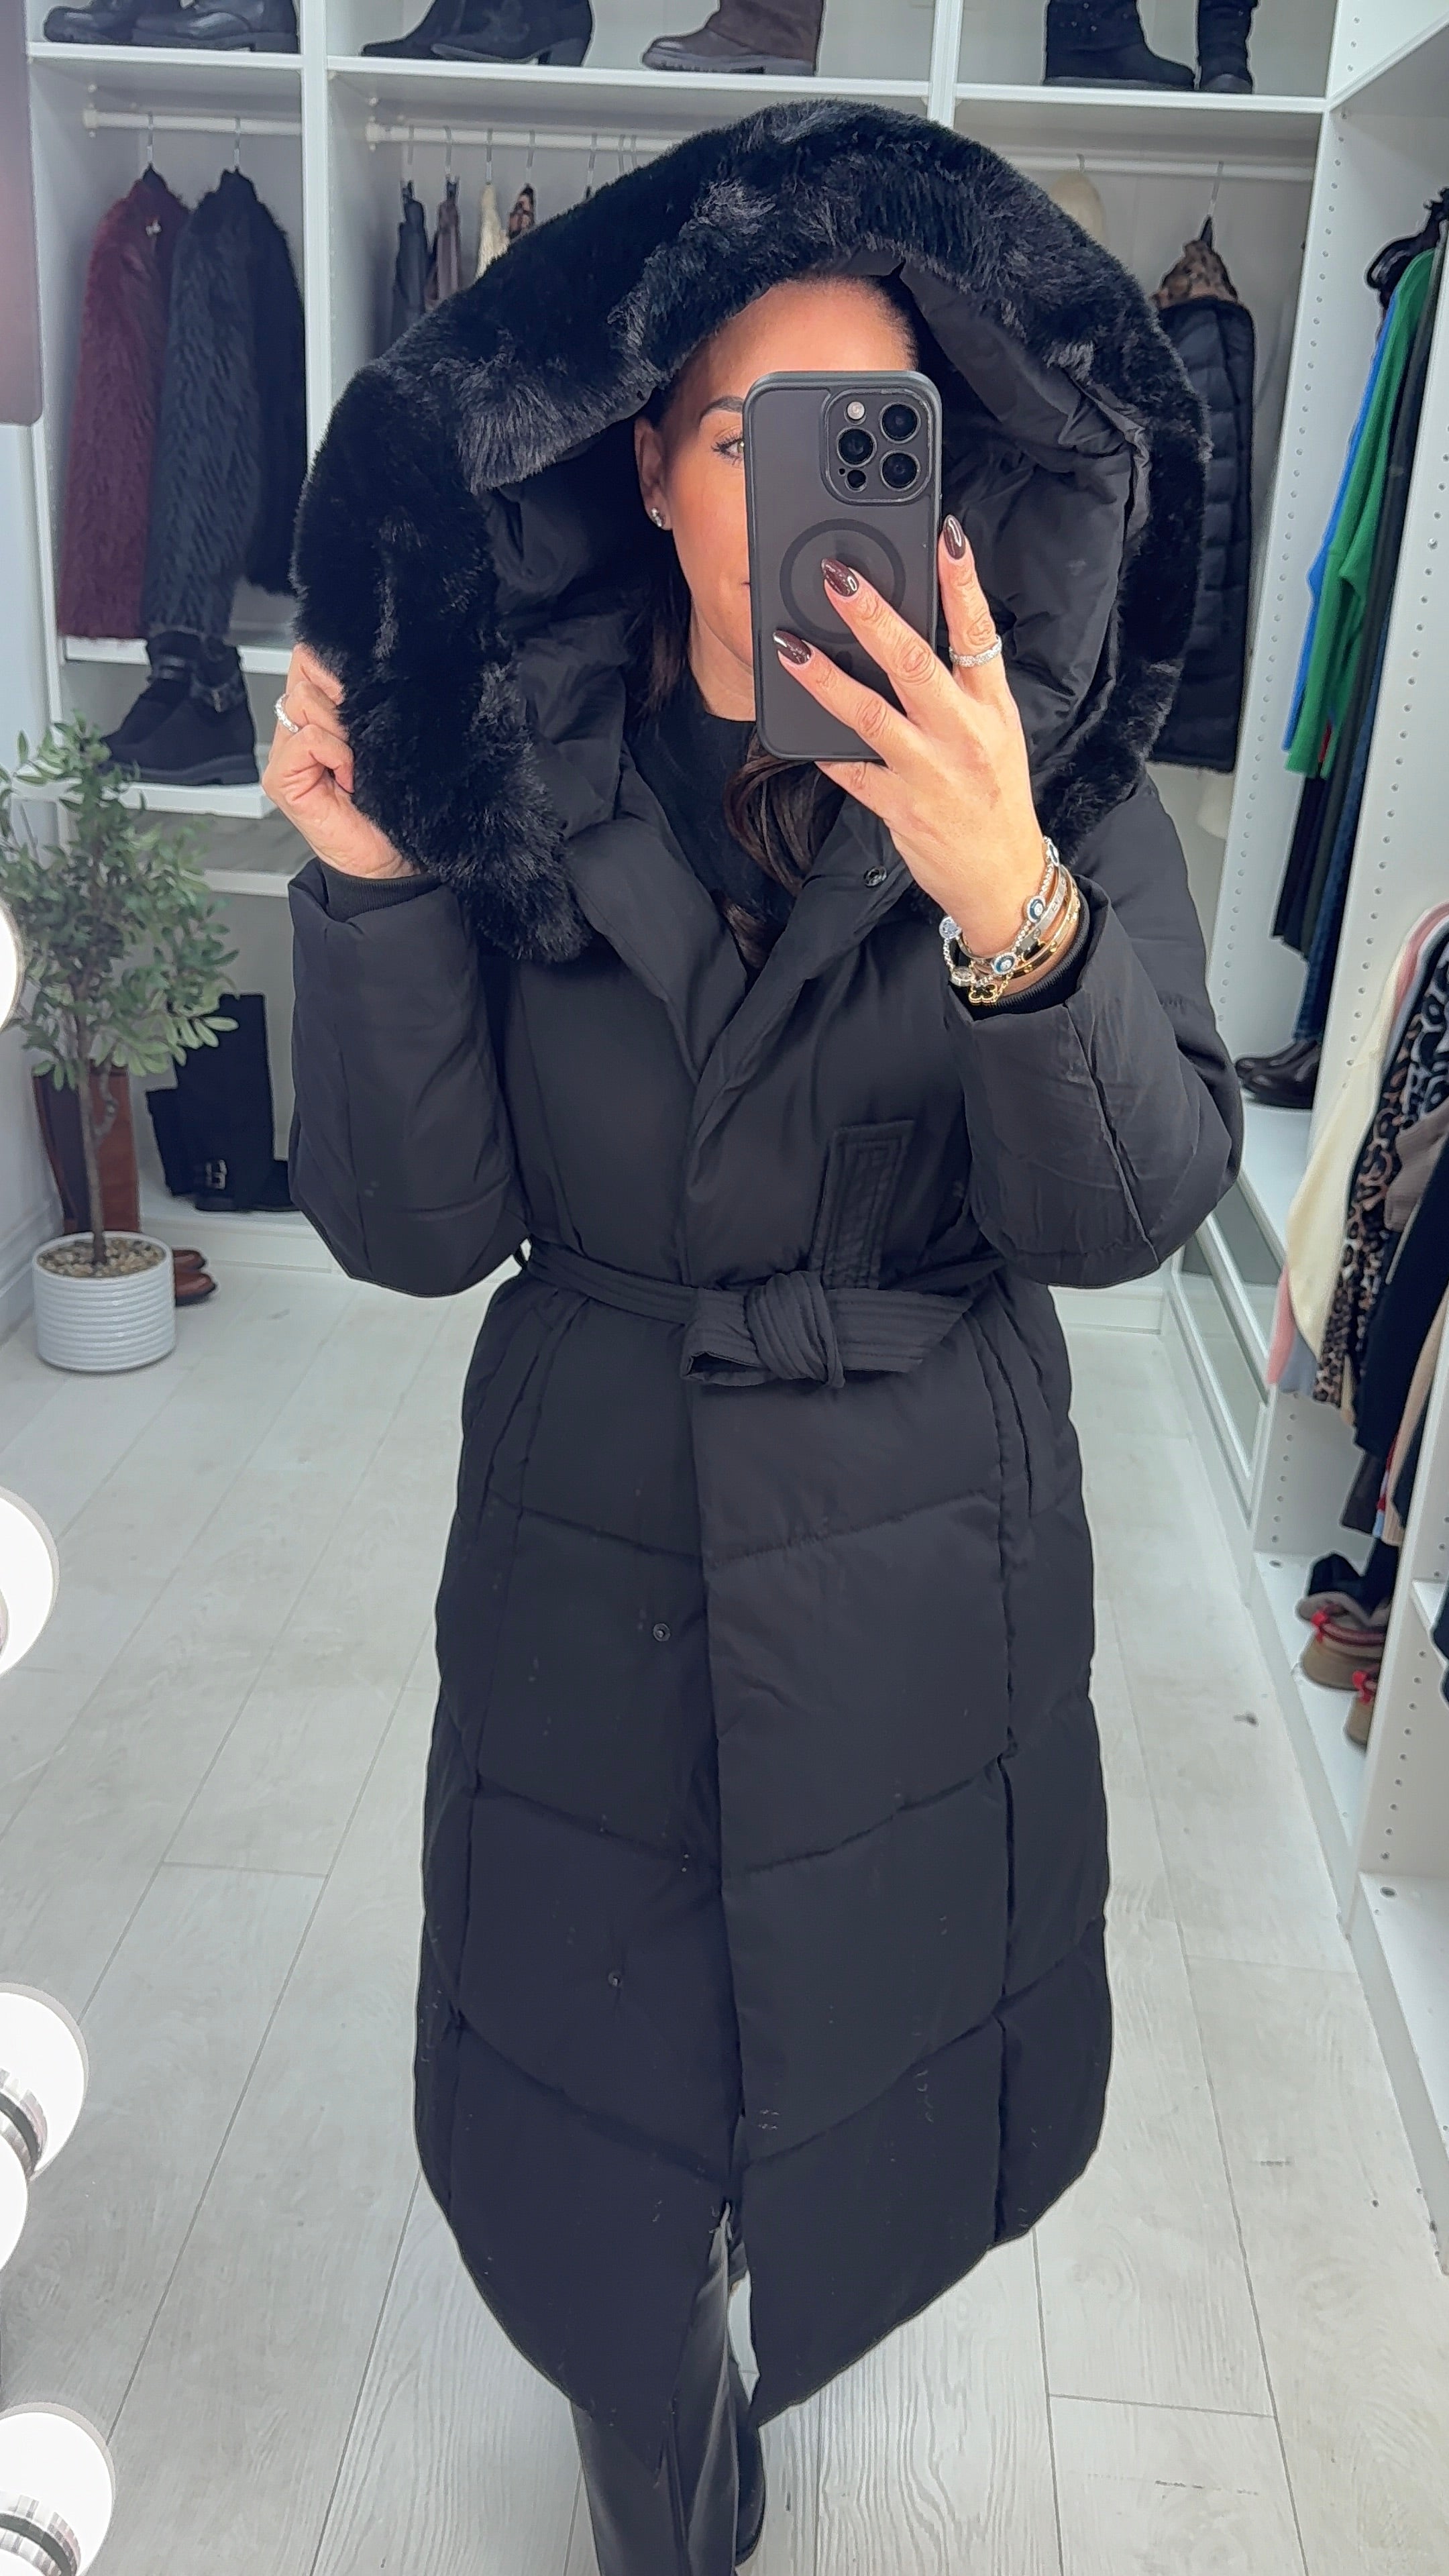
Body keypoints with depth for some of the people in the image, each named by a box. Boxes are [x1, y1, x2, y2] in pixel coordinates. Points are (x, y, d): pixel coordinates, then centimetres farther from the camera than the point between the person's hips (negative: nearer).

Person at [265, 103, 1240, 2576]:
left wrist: (1010, 903, -37)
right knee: (595, 2082, 16)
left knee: (874, 2027, 23)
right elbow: (417, 1226, -10)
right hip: (590, 1538, 0)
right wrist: (368, 885, -23)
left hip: (920, 1560, 0)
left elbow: (1132, 1211, -19)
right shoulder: (510, 763, -9)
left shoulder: (1053, 771, -10)